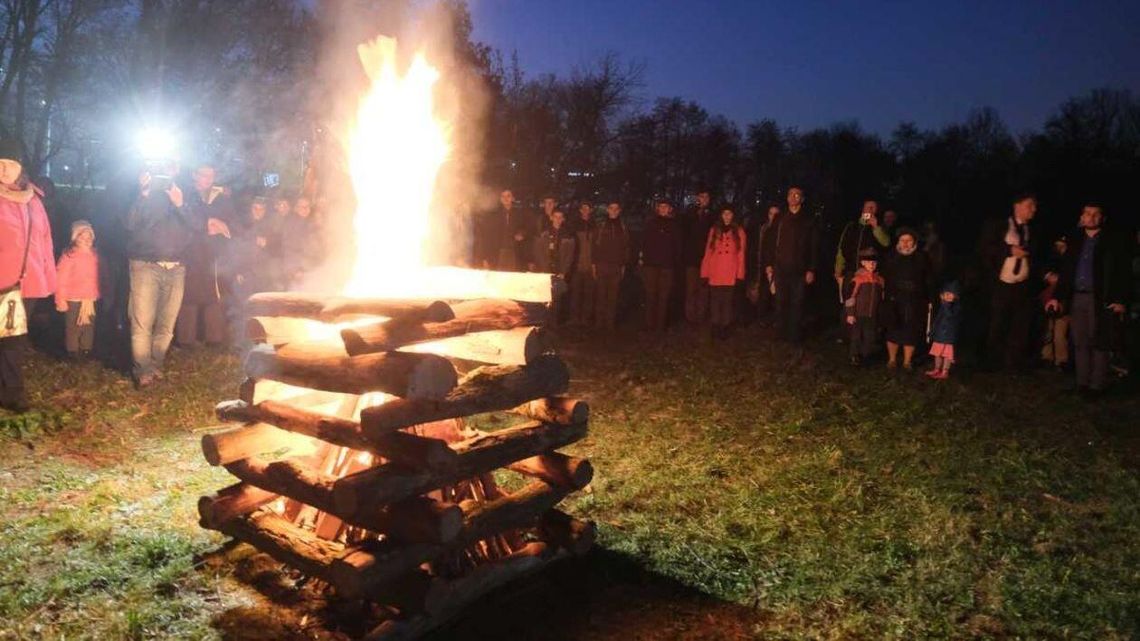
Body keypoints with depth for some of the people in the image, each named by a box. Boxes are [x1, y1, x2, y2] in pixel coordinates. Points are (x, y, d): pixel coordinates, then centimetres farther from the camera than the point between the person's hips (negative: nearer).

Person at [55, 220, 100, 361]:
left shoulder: (94, 255, 7)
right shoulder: (69, 256, -11)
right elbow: (60, 279, -12)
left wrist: (96, 295, 12)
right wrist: (61, 299, -14)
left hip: (90, 300, 5)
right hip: (73, 300, -5)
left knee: (89, 326, 13)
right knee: (74, 327, 2)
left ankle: (86, 349, 25)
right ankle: (72, 351, 13)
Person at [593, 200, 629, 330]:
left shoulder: (623, 228, 9)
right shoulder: (601, 227, 6)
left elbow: (626, 248, 9)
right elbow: (595, 246, 4)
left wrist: (624, 265, 4)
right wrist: (594, 264, -2)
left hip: (616, 266, 1)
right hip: (602, 265, -1)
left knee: (613, 296, 0)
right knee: (601, 295, -2)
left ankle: (611, 322, 4)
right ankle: (599, 322, 2)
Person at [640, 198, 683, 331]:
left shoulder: (674, 225, 10)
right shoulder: (651, 223, 10)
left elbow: (678, 246, 12)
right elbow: (644, 242, 9)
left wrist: (676, 262, 5)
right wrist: (642, 258, 1)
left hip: (667, 265, 0)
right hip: (651, 264, 0)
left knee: (664, 297, 0)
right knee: (651, 295, 0)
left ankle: (660, 325, 5)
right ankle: (649, 325, 4)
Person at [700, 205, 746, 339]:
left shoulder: (739, 232, 8)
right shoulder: (714, 230, 11)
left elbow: (741, 254, 2)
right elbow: (708, 253, 7)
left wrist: (740, 274, -7)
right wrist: (705, 273, 0)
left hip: (730, 274, -1)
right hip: (715, 274, 1)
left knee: (727, 301, 0)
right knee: (715, 301, 0)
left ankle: (724, 327, 6)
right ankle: (716, 327, 8)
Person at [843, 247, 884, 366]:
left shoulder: (880, 280, 6)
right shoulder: (857, 278, -10)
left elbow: (882, 298, 15)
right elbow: (850, 297, -10)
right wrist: (850, 314, -12)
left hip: (872, 316, 5)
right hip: (857, 315, -5)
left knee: (870, 337, 9)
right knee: (856, 336, 5)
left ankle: (864, 356, 25)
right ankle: (854, 357, 19)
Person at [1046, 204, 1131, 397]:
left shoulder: (1111, 243, 0)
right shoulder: (1077, 243, 12)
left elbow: (1124, 273, -3)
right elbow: (1066, 271, 14)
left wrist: (1121, 301, -12)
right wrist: (1058, 296, 7)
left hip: (1100, 299, -4)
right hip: (1077, 298, 4)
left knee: (1098, 343, -1)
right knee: (1080, 343, 6)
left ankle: (1097, 385, 3)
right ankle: (1082, 383, 12)